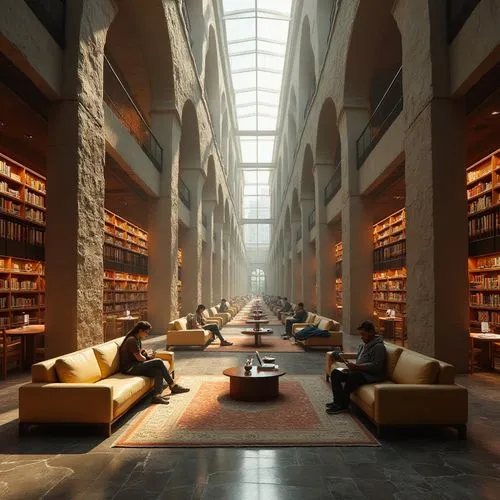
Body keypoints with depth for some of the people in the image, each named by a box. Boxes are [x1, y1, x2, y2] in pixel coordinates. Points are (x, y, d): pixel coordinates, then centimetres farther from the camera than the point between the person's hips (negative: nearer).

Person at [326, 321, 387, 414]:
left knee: (351, 376, -36)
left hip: (371, 376, -10)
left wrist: (356, 367, -26)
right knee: (335, 373, -4)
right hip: (360, 371, 10)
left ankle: (343, 405, -23)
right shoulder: (363, 344, 14)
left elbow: (376, 366, -24)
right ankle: (338, 401, -4)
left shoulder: (379, 347, -15)